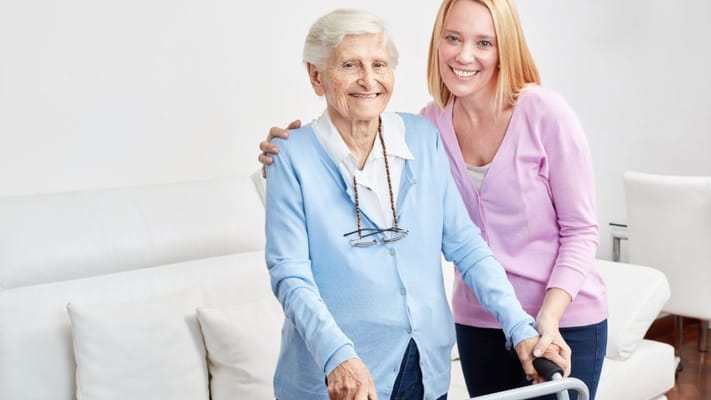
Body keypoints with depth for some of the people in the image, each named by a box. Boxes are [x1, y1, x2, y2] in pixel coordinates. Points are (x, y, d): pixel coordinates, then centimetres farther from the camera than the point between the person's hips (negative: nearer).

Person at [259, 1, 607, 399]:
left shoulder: (545, 113, -15)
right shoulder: (431, 122, -4)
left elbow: (581, 230, -10)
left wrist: (550, 315, -22)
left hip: (566, 320, -3)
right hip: (478, 321, 4)